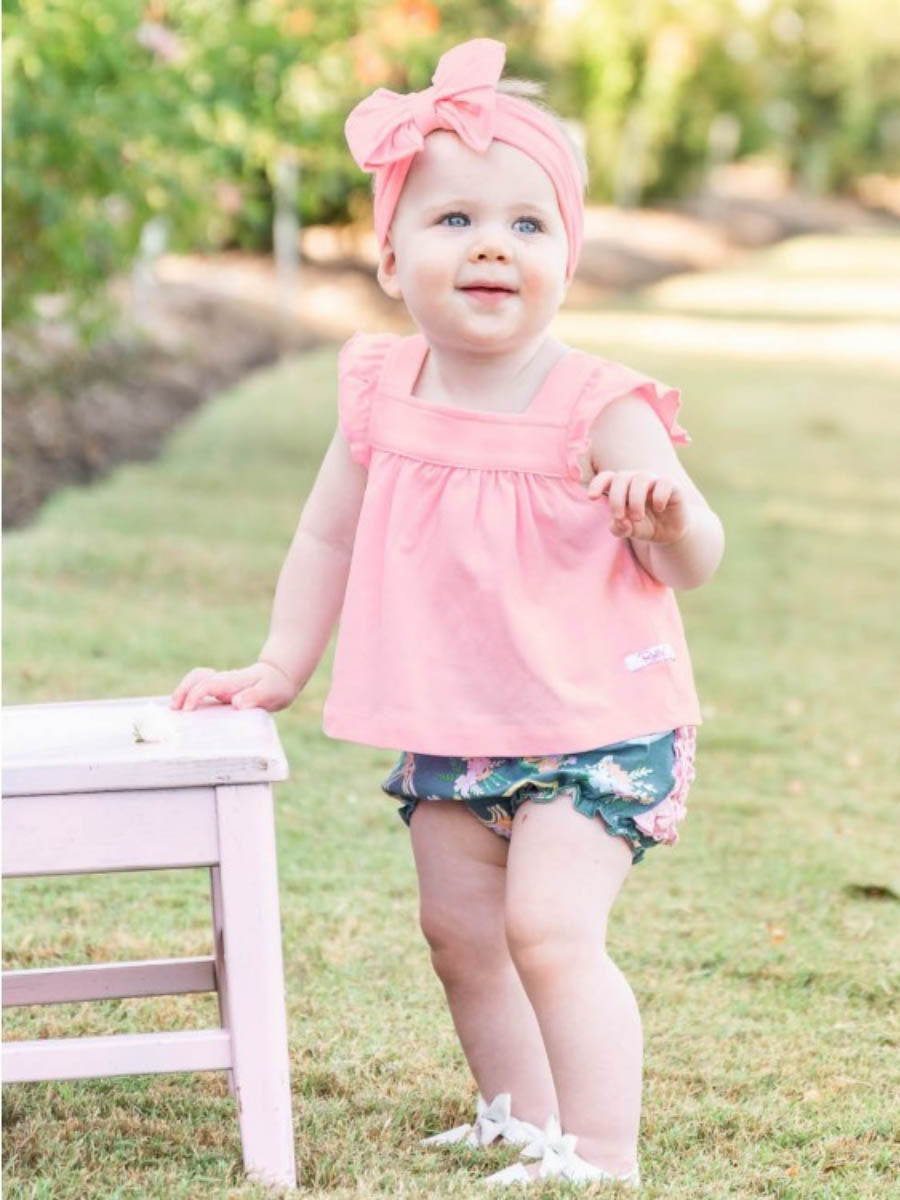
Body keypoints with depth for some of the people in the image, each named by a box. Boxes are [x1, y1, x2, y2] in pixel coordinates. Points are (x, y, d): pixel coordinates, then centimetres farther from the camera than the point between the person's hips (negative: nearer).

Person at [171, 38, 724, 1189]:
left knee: (549, 928, -17)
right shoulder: (381, 394, -4)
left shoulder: (601, 410, -18)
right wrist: (278, 669, 12)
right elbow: (329, 536, 10)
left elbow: (690, 565, -16)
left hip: (594, 729, -6)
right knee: (461, 932, 13)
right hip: (448, 733, 6)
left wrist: (672, 516, -39)